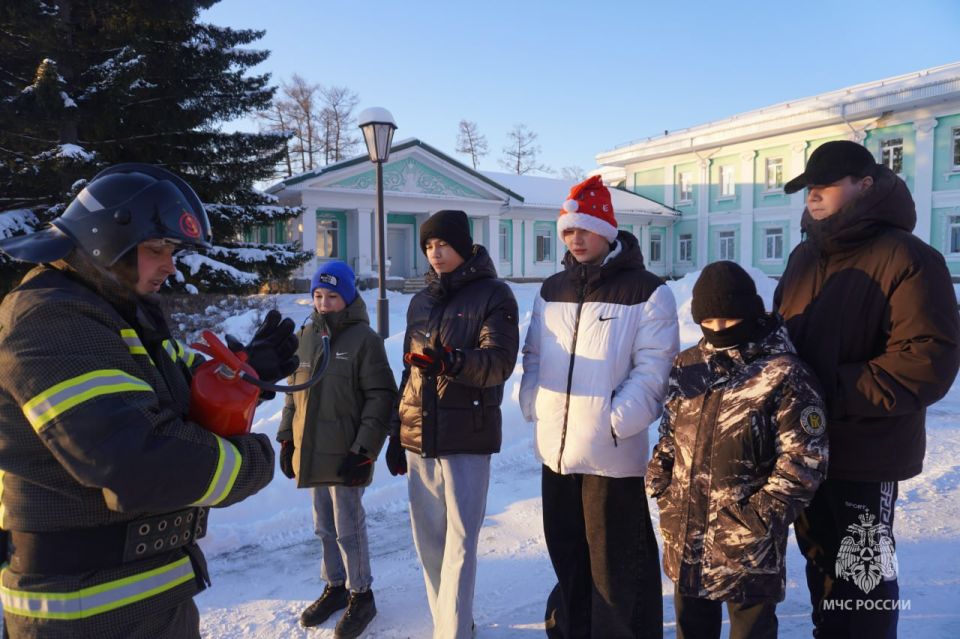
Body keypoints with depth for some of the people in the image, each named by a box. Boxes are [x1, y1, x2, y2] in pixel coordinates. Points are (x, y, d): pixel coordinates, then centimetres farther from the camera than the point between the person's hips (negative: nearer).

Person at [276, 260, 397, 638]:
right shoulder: (306, 335, 7)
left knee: (348, 529, 5)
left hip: (346, 455, -6)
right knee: (324, 527, 18)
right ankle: (334, 586, 37)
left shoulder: (364, 338, -12)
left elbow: (381, 398, -13)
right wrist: (287, 438, 12)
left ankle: (361, 596, 24)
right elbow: (294, 391, 15)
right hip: (312, 452, 6)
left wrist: (365, 450, -16)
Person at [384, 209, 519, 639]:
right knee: (428, 540, 14)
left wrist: (451, 361, -35)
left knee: (459, 543, -3)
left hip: (467, 437, -6)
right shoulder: (421, 301, 15)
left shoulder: (493, 295, -4)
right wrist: (396, 434, 17)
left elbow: (500, 361, -16)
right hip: (418, 436, 6)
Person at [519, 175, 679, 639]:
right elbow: (534, 356, 15)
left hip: (613, 451, -6)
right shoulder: (552, 290, 12)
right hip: (556, 448, 6)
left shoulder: (645, 291, -6)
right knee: (565, 552, 20)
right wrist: (533, 406, 2)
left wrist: (617, 421, -18)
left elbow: (654, 368, -13)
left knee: (616, 563, 5)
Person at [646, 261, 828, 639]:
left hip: (746, 541, -5)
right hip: (684, 532, 5)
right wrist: (661, 487, 3)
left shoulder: (786, 375, -13)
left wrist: (759, 517, -18)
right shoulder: (688, 366, 4)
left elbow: (803, 461, -14)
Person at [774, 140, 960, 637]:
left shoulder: (907, 258, -14)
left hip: (863, 454, -7)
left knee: (860, 571, 7)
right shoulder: (805, 256, 10)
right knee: (822, 560, 22)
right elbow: (779, 333, 19)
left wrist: (837, 395, -25)